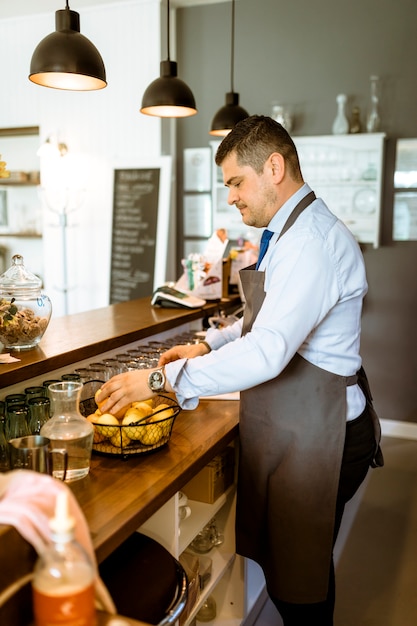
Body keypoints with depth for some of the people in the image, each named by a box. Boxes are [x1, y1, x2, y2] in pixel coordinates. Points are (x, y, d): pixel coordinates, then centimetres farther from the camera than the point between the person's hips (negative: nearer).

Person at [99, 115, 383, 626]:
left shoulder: (312, 241, -23)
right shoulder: (293, 233, 11)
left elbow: (267, 352, -32)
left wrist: (162, 379, -25)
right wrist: (209, 345, 7)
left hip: (312, 438, -9)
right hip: (288, 428, 9)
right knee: (280, 560, 22)